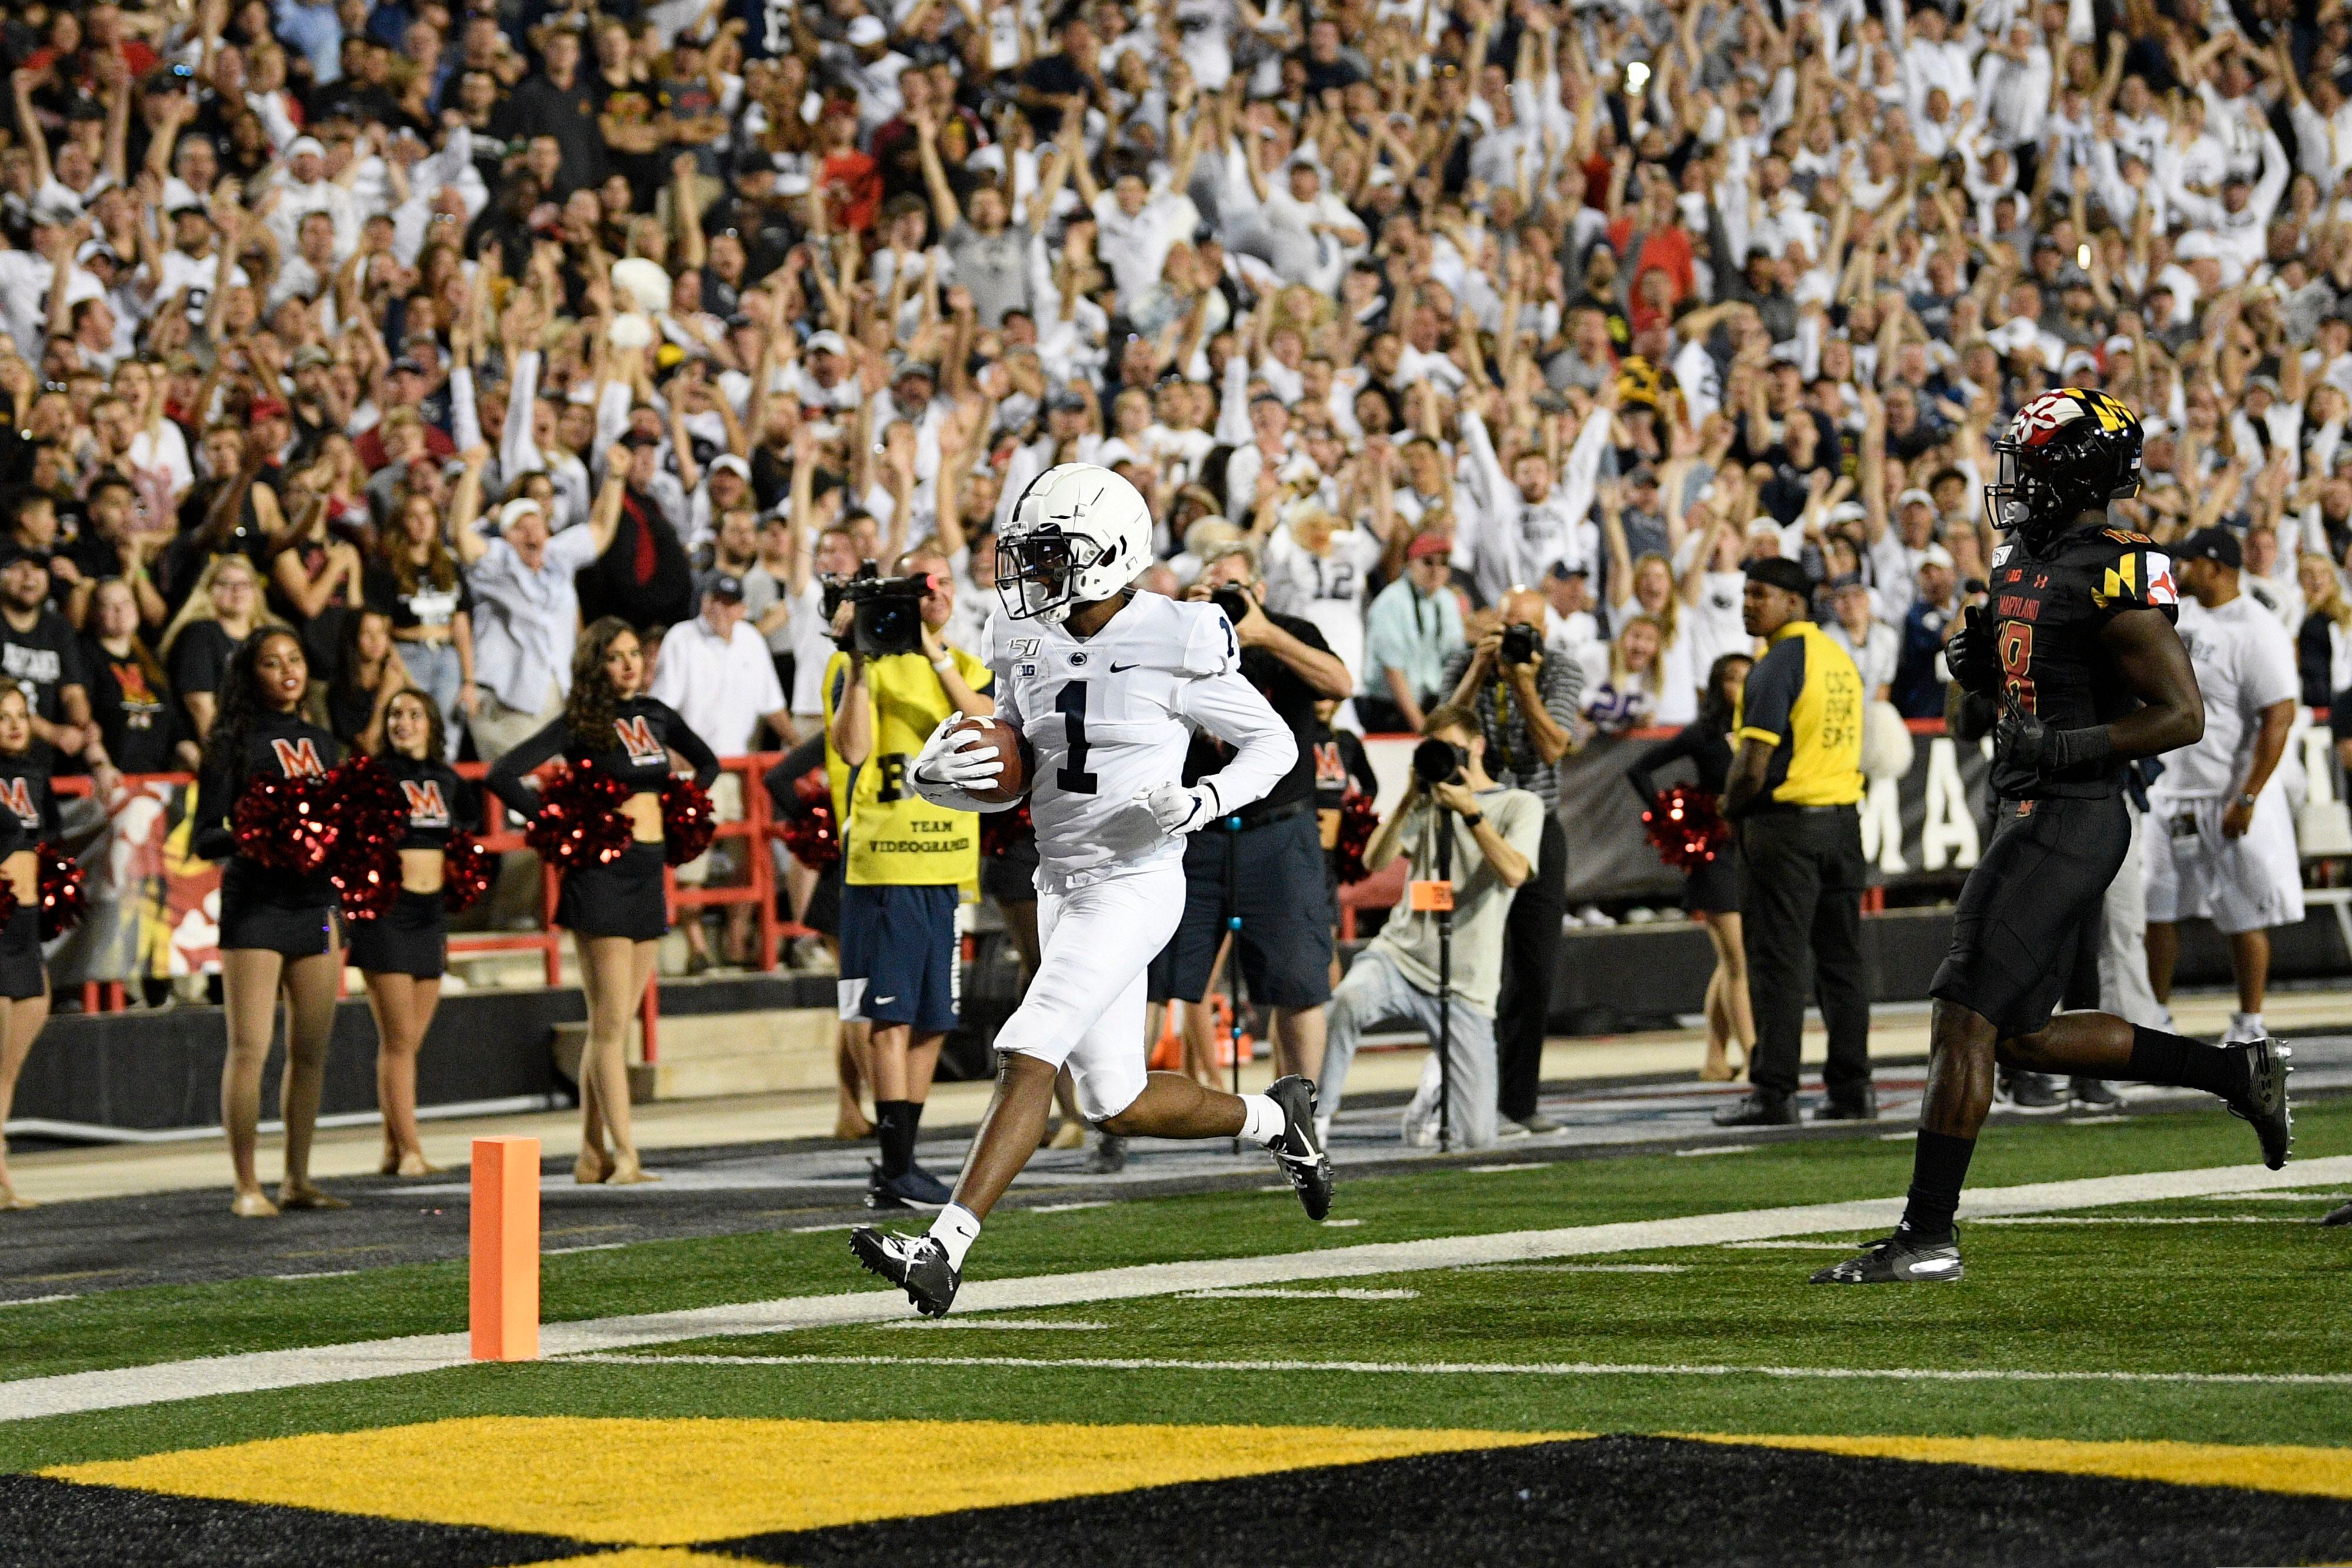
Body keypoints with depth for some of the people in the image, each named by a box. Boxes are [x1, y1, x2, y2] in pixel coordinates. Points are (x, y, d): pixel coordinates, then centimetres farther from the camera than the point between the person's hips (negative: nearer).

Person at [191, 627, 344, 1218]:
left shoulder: (321, 743, 16)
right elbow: (203, 837, -5)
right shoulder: (235, 744, -2)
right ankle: (247, 1187, -7)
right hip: (255, 904, -6)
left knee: (311, 1052, 7)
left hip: (314, 904, 6)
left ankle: (298, 1180, 14)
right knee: (249, 1049, -9)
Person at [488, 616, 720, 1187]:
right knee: (610, 1023, -8)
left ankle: (592, 1156, 14)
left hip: (648, 875, 6)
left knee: (613, 1025, 9)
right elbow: (503, 776, -15)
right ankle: (624, 1156, -11)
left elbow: (708, 763, 29)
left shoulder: (655, 715, 11)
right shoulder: (581, 725, -7)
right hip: (601, 875, -6)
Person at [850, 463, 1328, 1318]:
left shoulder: (1174, 644, -13)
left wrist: (1204, 801, -20)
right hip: (1063, 886, 8)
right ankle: (1276, 1118, 38)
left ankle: (943, 1250, -22)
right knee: (1119, 1106, 13)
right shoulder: (1028, 646, 5)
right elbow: (1004, 780, 14)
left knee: (1027, 1057, -19)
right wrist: (934, 773, -7)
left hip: (1135, 885, -8)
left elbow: (1273, 743, -3)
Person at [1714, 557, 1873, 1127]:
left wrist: (1730, 806, 1)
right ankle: (1852, 1089, 10)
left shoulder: (1778, 665, -13)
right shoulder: (1840, 659, 12)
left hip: (1785, 823, -8)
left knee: (1778, 962, -5)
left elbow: (1753, 766, -19)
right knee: (1840, 958, 9)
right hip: (1843, 818, 8)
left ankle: (1774, 1092, -6)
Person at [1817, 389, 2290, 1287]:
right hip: (2034, 813, 10)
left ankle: (1927, 1237, -5)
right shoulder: (2024, 564, 14)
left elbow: (2183, 715, -17)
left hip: (2067, 821, -10)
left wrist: (2068, 747, -23)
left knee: (1964, 1020, -9)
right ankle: (2235, 1074, 25)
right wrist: (1974, 664, 6)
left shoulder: (2112, 579, -16)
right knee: (2024, 1036, 14)